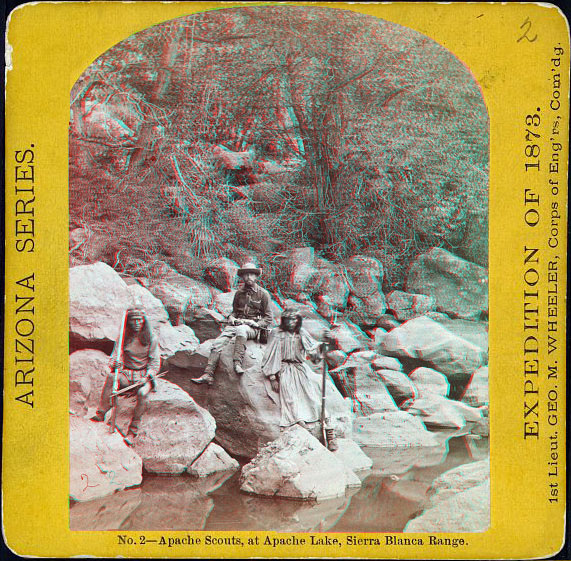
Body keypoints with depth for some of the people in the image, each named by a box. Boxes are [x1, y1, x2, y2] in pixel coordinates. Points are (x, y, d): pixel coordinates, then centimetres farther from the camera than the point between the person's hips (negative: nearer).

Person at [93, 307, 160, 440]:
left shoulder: (151, 338, 0)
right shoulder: (123, 337, 6)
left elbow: (155, 362, -1)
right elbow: (115, 356, 4)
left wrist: (147, 376, -18)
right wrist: (114, 364, -21)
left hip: (144, 375, -2)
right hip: (127, 373, 2)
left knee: (142, 393, -34)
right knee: (111, 377, -32)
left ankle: (133, 430, -24)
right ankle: (101, 414, -33)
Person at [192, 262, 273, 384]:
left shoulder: (263, 294, 3)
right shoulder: (239, 293, 16)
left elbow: (269, 319, 5)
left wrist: (256, 323, -12)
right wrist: (231, 318, 5)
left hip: (253, 328, -4)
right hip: (237, 323, 4)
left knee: (241, 329, -41)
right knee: (218, 343, -21)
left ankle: (237, 364, -46)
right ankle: (208, 374, -27)